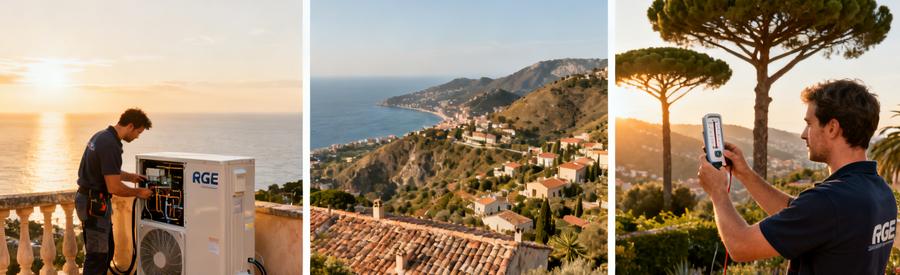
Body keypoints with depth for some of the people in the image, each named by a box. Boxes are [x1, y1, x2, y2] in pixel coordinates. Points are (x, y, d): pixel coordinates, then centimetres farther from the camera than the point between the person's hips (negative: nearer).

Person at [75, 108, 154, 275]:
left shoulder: (102, 136, 8)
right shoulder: (111, 145, -24)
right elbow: (114, 188, -25)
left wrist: (130, 177, 13)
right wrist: (138, 192, -11)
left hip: (89, 199, 10)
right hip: (94, 204, -10)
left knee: (107, 249, 18)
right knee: (97, 255, -3)